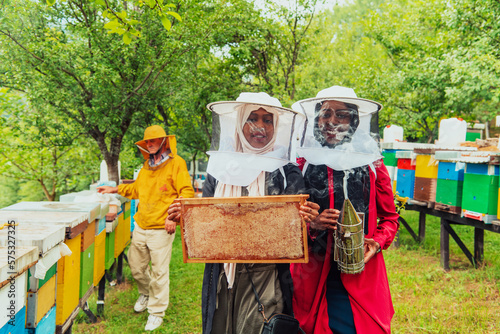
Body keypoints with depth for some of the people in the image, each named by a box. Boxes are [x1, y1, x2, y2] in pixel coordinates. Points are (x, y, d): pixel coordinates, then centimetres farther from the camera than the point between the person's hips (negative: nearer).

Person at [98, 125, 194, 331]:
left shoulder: (176, 163, -8)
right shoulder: (147, 166, 15)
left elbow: (187, 192, -13)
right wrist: (116, 189, 23)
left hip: (161, 229, -7)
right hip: (140, 227, 7)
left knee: (159, 271, 0)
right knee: (136, 266, 16)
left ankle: (157, 312, 14)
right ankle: (145, 293, 44)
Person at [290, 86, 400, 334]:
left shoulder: (372, 166, 5)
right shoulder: (302, 165, 2)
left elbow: (390, 218, 13)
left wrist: (377, 242, -5)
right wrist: (311, 225, -13)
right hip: (313, 277, 0)